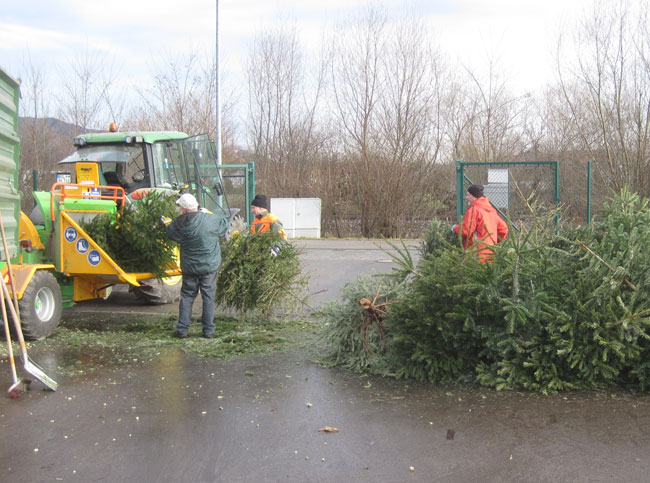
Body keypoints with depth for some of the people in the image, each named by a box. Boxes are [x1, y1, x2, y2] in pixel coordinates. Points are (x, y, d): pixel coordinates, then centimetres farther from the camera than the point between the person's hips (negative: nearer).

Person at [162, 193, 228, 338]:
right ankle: (208, 330, 8)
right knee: (208, 297, 6)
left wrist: (167, 224, 31)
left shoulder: (179, 223, -10)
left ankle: (182, 329, 14)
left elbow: (171, 234, 10)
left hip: (189, 267, 1)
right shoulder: (210, 219, -13)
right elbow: (224, 224, 5)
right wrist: (208, 213, 15)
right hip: (209, 266, -1)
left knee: (187, 296, 14)